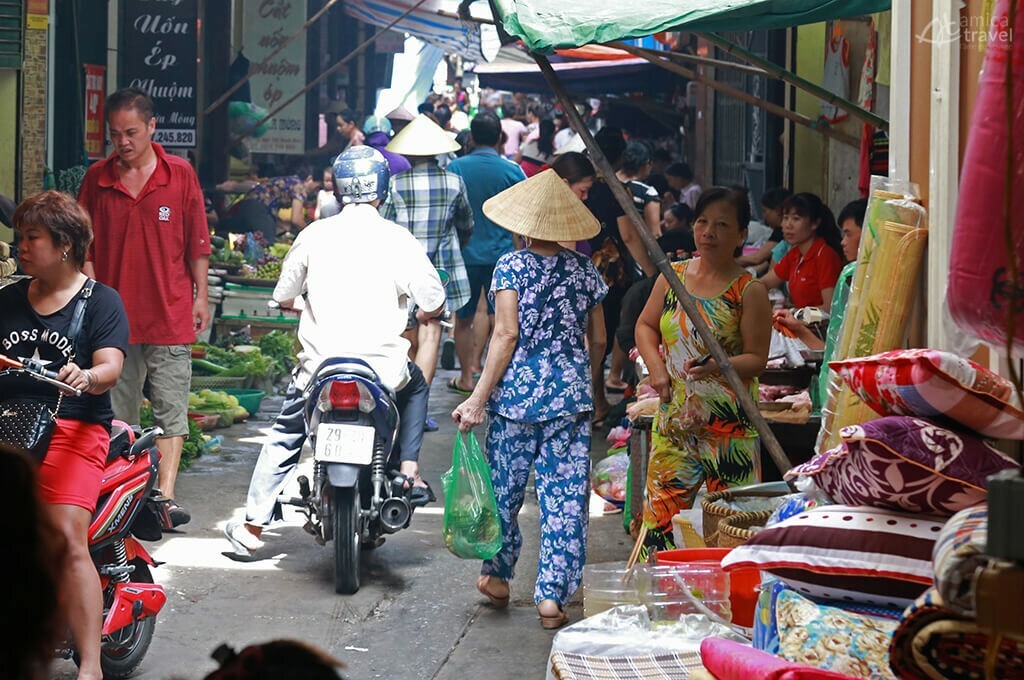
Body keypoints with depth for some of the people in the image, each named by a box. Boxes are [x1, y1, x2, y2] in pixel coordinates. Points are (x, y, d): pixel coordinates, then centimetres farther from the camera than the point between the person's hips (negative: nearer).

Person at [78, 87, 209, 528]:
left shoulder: (179, 174, 2)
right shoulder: (97, 177, 6)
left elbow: (198, 241, 6)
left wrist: (200, 295, 5)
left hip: (170, 313, -2)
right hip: (114, 315, 2)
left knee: (171, 407, -7)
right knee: (116, 412, 7)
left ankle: (165, 495, -10)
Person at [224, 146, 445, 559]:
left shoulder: (314, 235, 0)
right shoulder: (398, 239, -5)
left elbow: (283, 296, 8)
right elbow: (433, 301, -7)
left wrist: (300, 303, 31)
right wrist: (423, 315, 17)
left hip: (321, 366, 1)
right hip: (383, 366, -1)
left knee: (284, 436, 21)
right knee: (415, 387, 33)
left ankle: (252, 529, 20)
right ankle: (409, 469, 14)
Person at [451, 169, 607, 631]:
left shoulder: (511, 266, -5)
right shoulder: (584, 270, 5)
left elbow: (506, 334, -13)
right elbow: (598, 341, 10)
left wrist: (479, 397, -12)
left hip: (518, 392, -2)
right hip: (571, 394, 2)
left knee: (505, 488, 14)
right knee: (566, 497, 2)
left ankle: (497, 576, 29)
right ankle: (553, 595, -2)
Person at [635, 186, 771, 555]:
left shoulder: (748, 290, -6)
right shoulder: (673, 275, 7)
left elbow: (757, 359, -7)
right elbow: (645, 325, 17)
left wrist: (718, 367, -26)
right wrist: (656, 366, -1)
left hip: (729, 423, -4)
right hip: (674, 417, 4)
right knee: (663, 508, 5)